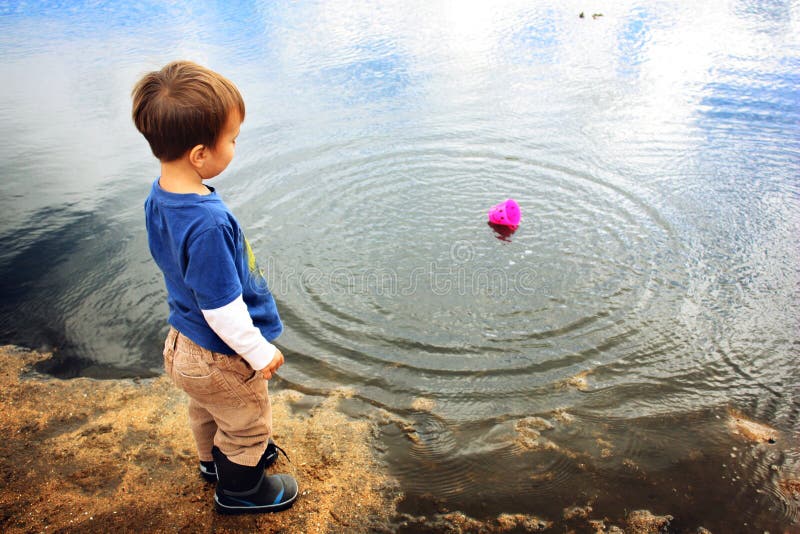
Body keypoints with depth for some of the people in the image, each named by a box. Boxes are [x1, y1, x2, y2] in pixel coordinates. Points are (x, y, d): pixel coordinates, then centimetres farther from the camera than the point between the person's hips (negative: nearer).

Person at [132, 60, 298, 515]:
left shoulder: (159, 197, -9)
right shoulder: (208, 223, -38)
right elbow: (222, 308, -31)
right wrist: (260, 353, -16)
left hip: (185, 341, 8)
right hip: (221, 359, -8)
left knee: (208, 412, 34)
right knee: (248, 425, 20)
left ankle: (215, 459, 60)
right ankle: (239, 488, 45)